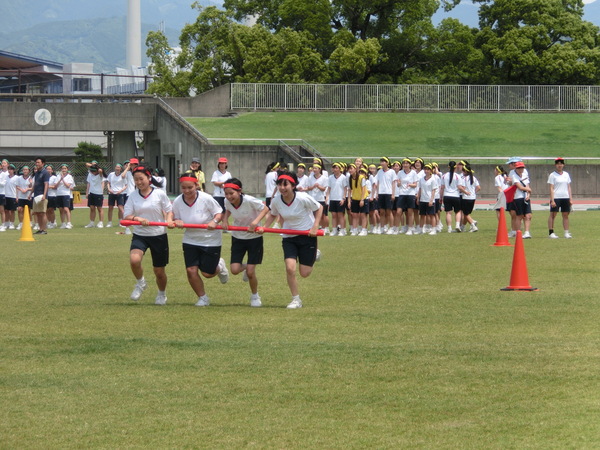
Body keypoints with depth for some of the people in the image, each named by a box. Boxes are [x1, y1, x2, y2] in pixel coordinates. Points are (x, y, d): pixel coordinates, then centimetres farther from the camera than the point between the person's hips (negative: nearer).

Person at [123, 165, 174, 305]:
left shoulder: (160, 194, -4)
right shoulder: (133, 196, 1)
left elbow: (169, 210, 4)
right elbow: (126, 217, -3)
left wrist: (169, 220, -18)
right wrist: (137, 218, -23)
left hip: (158, 235, -1)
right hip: (139, 235, 1)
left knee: (159, 271, 8)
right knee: (134, 259, -28)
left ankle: (162, 294, 37)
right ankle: (140, 283, 1)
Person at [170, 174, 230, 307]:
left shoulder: (206, 199, -20)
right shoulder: (177, 202, -9)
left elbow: (220, 212, -9)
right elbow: (175, 218, 6)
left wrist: (214, 221, -29)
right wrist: (176, 222, -18)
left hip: (210, 240, -3)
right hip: (190, 240, 3)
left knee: (207, 273, 1)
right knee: (191, 270, -8)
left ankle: (219, 266, 39)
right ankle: (202, 298, 15)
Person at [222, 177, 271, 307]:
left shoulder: (249, 201, -27)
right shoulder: (227, 202, -12)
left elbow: (265, 209, -15)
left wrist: (256, 221, -29)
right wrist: (225, 219, -9)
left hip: (254, 238, -4)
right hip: (237, 237, 4)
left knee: (250, 272, -6)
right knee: (234, 270, -8)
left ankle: (255, 296, 22)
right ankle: (245, 267, 30)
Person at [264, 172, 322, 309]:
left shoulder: (303, 198, -22)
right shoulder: (276, 201, -10)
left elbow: (319, 208, -6)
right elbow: (273, 215, 11)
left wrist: (315, 227, -15)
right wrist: (264, 227, -6)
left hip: (307, 236, -3)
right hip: (289, 237, 3)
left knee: (304, 273, 2)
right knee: (290, 268, -16)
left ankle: (313, 256, 37)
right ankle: (296, 299, 3)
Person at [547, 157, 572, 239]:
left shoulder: (566, 174, 14)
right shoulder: (552, 175, -1)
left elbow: (569, 187, 16)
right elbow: (551, 188, -6)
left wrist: (570, 198, 9)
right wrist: (552, 200, -14)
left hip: (565, 198, 5)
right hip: (556, 197, -5)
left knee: (566, 215, 4)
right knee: (553, 214, -4)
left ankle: (566, 233, 6)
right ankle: (551, 232, -1)